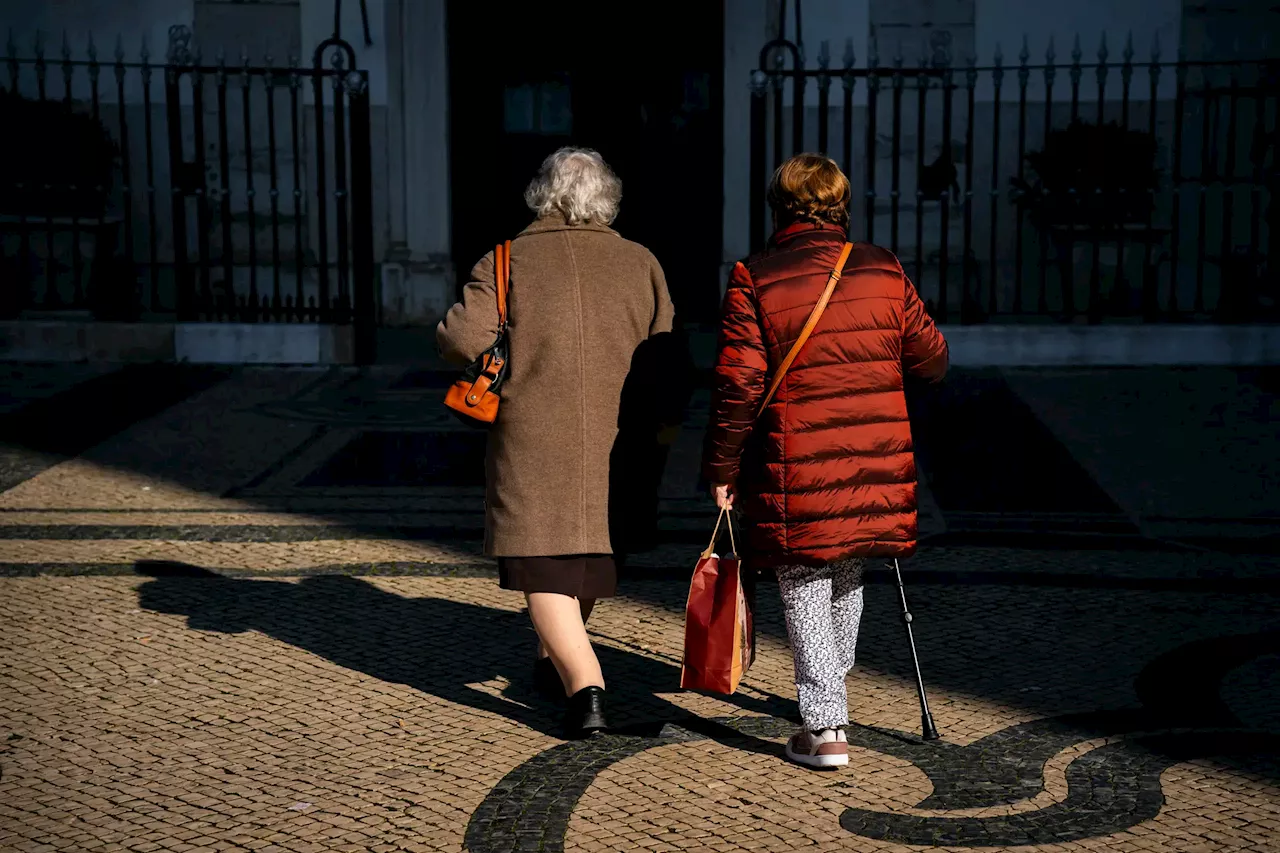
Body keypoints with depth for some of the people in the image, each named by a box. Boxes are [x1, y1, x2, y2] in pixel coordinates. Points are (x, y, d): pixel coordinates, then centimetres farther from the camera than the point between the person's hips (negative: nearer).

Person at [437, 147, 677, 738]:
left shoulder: (509, 262, -3)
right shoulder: (641, 264, 4)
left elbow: (461, 339, -13)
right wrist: (656, 425, 16)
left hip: (534, 445, -3)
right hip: (615, 443, 4)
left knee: (543, 570, 1)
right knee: (588, 555, 21)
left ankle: (585, 689, -14)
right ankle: (556, 663, 40)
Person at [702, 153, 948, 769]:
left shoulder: (755, 280, -7)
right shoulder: (884, 270, 4)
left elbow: (738, 385, -10)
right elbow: (931, 358, 11)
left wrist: (722, 470, -1)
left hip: (797, 475, -4)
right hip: (877, 465, 4)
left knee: (805, 591, 7)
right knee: (847, 579, 24)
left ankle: (825, 728, 5)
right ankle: (831, 688, 42)